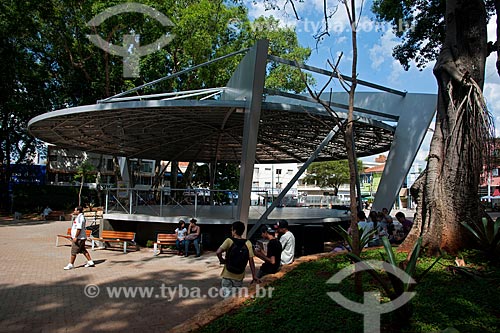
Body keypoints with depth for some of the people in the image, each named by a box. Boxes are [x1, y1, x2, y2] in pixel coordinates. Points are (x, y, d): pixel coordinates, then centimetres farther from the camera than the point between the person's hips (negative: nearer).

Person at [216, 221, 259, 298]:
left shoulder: (229, 241, -11)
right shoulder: (248, 243, -5)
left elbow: (218, 252, -24)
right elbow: (251, 261, -5)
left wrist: (221, 260, -5)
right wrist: (254, 276, -1)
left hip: (227, 275, -2)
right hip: (239, 276, 2)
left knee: (227, 297, 6)